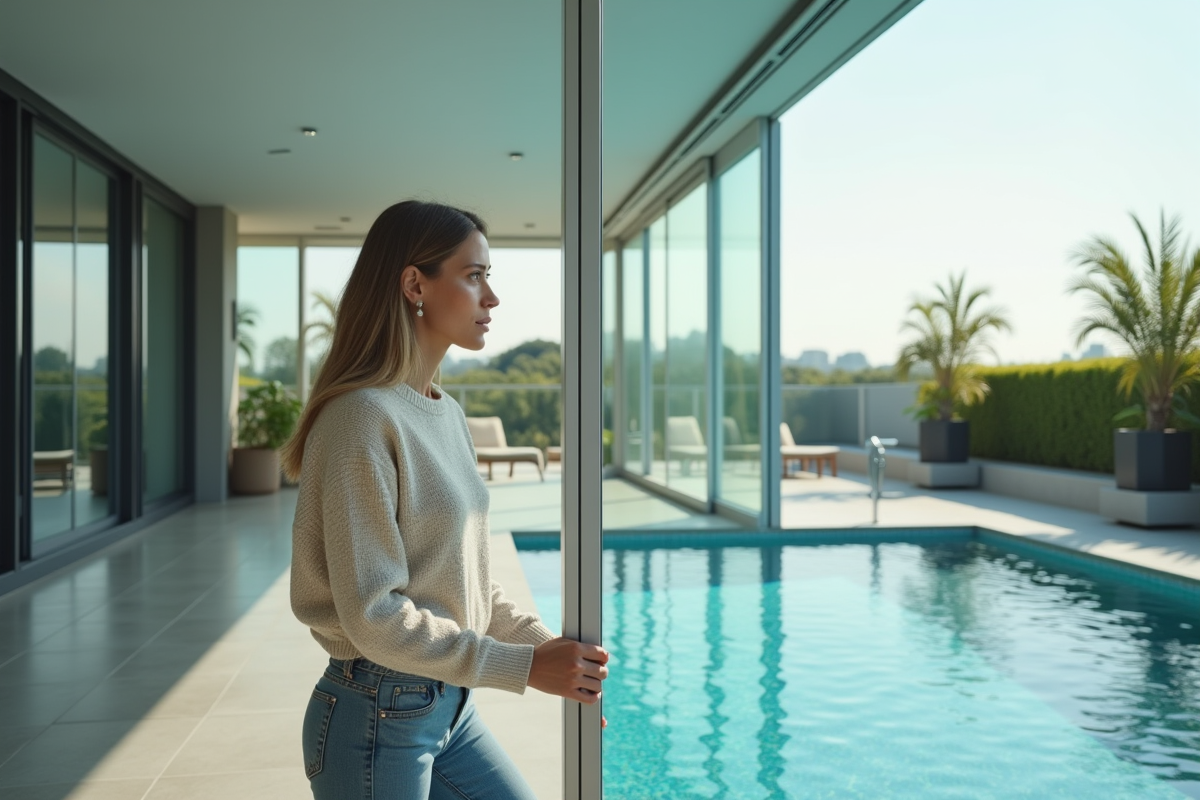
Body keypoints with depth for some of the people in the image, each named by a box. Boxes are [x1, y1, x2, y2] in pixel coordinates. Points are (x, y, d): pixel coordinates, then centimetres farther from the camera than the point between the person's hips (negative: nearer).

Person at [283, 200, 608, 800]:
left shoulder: (447, 414, 6)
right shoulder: (364, 417, -20)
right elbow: (374, 616, -22)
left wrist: (548, 646, 0)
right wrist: (523, 666, -19)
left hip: (451, 705, 8)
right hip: (377, 719, -7)